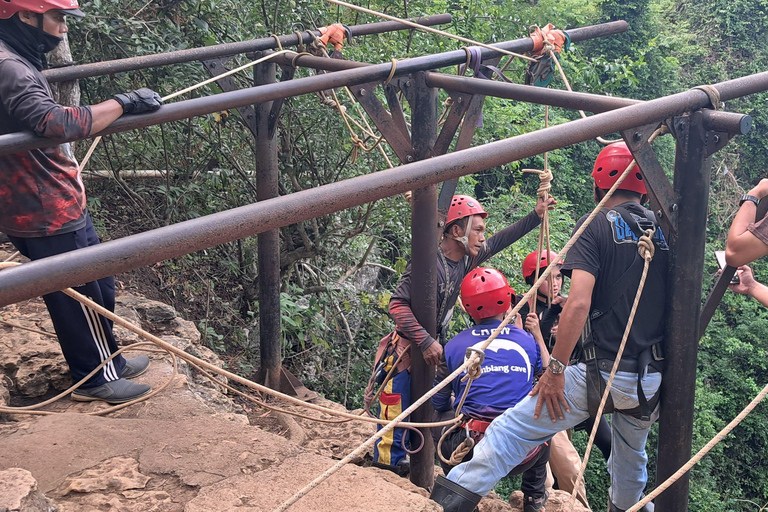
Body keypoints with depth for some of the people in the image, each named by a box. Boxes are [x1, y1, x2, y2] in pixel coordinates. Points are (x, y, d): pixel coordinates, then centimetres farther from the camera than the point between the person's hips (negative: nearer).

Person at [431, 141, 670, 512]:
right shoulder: (665, 231, 10)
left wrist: (556, 369, -14)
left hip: (605, 373, -6)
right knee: (632, 455, 29)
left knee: (515, 427, -2)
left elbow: (578, 303, -18)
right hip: (655, 381, 6)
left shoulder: (595, 226, -6)